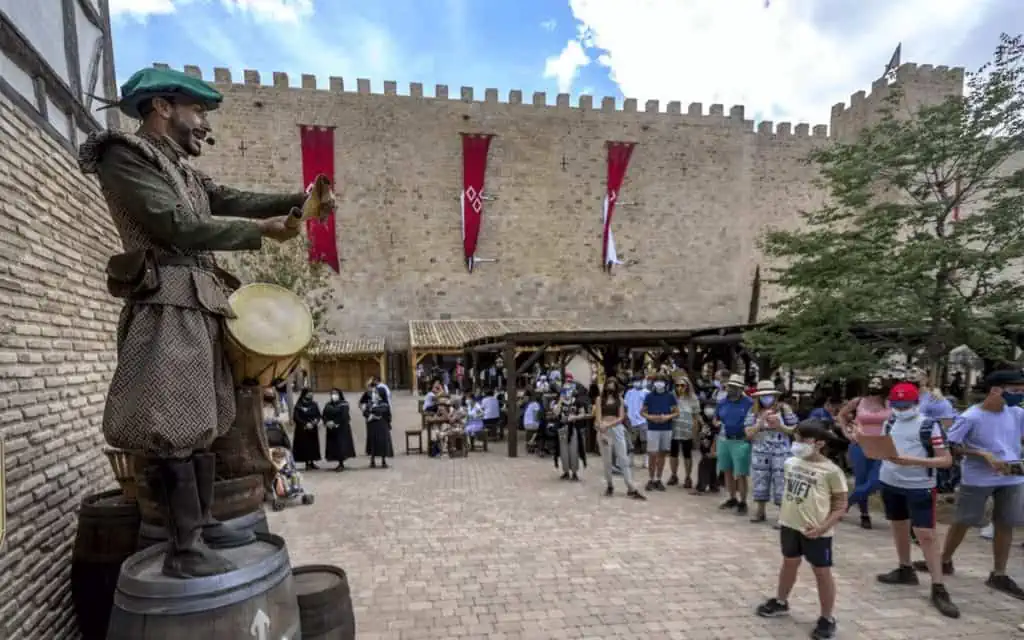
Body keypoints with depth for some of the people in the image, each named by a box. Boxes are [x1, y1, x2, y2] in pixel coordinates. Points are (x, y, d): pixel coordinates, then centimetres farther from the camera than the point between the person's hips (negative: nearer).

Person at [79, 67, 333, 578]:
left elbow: (233, 200, 15)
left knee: (200, 422, 11)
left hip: (201, 307, 10)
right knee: (172, 427, -9)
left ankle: (201, 523, 20)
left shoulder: (182, 169, 23)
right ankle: (184, 548, -4)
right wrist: (261, 230, -11)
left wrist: (298, 200, 2)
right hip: (168, 307, -10)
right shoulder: (123, 154, -4)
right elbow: (177, 225, -14)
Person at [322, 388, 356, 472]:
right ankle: (340, 464, 15)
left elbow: (344, 417, -16)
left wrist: (335, 423, -19)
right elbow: (324, 416, 3)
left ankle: (341, 464, -2)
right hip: (331, 429, 6)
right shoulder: (328, 405, 11)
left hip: (342, 429, -5)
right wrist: (327, 423, -15)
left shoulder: (344, 404, -6)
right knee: (334, 446, 5)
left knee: (341, 446, -9)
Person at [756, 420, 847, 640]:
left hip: (815, 531, -6)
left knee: (822, 572, 8)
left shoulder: (831, 471, -15)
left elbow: (841, 505, -10)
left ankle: (827, 619, 23)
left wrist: (822, 527, -19)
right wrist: (783, 517, 14)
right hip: (790, 525, 6)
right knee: (789, 563, 22)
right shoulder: (791, 463, 2)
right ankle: (780, 602, 40)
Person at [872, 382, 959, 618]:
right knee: (899, 527, 16)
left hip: (919, 486, -6)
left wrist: (913, 461, -25)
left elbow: (946, 460, -13)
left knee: (926, 534, -6)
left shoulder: (930, 425, -11)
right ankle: (905, 570, 34)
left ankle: (938, 589, 2)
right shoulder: (889, 423, 6)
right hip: (890, 482, 6)